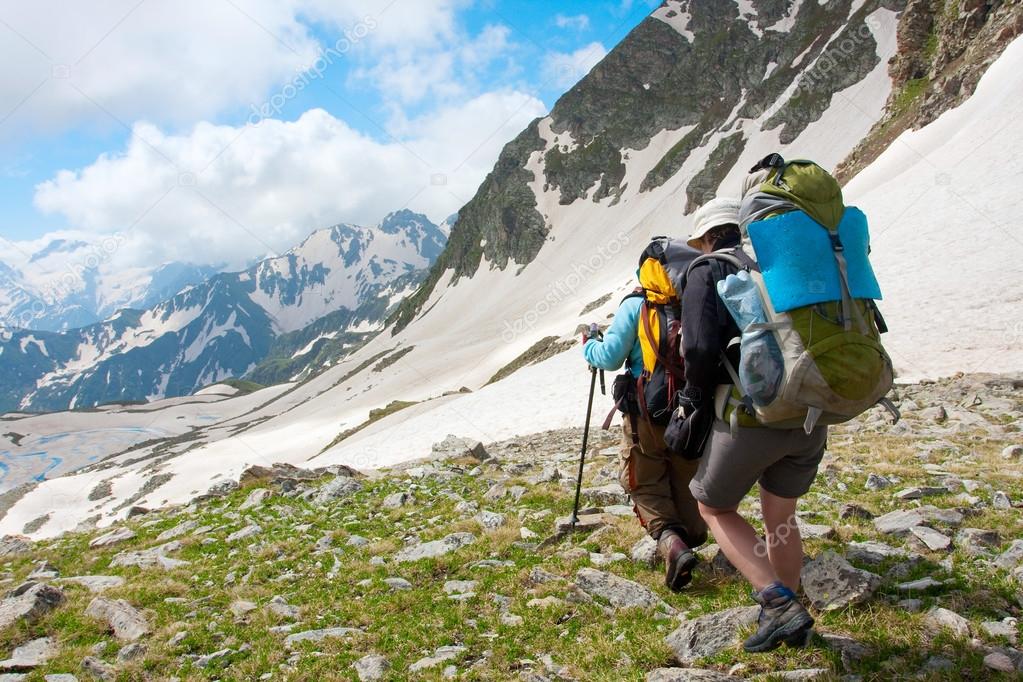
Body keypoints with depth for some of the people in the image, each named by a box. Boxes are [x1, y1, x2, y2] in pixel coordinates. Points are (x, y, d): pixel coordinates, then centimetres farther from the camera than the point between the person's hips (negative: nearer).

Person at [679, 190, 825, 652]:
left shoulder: (707, 272, 0)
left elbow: (700, 348, -15)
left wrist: (695, 399, 2)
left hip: (751, 415, -6)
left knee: (713, 507, 17)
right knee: (780, 514, 25)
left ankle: (779, 604, 4)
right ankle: (789, 621, 36)